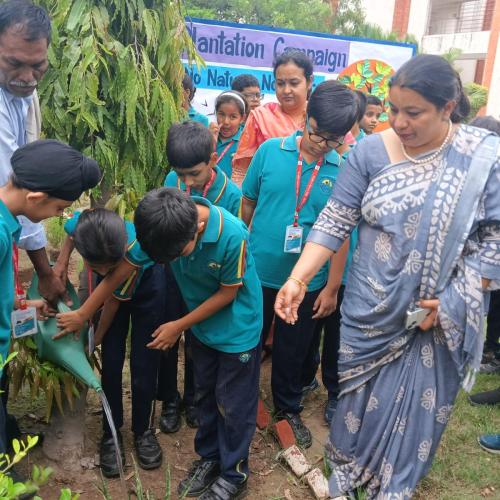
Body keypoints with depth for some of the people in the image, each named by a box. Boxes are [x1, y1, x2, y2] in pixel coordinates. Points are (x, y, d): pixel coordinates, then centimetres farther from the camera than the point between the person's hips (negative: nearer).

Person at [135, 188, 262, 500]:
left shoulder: (232, 234, -34)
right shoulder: (170, 225, -21)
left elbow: (227, 293, -19)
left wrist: (180, 326, -12)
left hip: (238, 329, -5)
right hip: (202, 325, 5)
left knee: (233, 404, 9)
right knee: (205, 395, 19)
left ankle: (234, 473, 31)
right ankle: (209, 456, 41)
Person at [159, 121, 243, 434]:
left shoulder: (231, 193, -20)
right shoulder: (173, 181, -14)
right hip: (172, 272, 2)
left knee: (197, 342, 15)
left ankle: (193, 398, 39)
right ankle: (169, 400, 35)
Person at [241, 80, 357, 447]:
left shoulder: (344, 170, -8)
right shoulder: (270, 151, -9)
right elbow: (247, 203, 0)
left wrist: (331, 287, -2)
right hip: (258, 272, 1)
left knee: (293, 351, 20)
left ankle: (289, 408, 44)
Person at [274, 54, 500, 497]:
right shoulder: (370, 151, -7)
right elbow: (334, 221, -7)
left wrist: (454, 299, -14)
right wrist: (298, 279, -15)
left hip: (441, 317, 0)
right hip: (371, 310, 1)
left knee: (418, 408, 14)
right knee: (362, 399, 16)